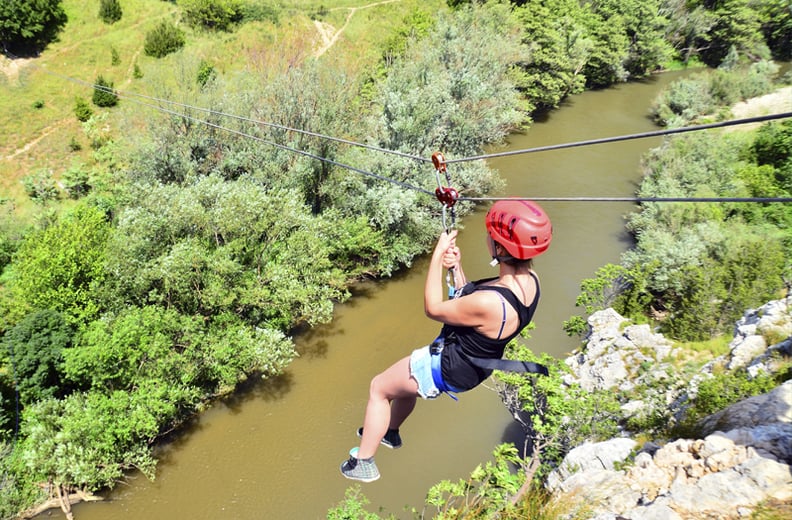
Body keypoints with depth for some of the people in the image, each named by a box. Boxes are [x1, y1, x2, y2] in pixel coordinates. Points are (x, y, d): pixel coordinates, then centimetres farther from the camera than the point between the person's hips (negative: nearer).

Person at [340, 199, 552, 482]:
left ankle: (363, 461, 30)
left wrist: (438, 255, -19)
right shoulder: (529, 279, -14)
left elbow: (433, 309, -21)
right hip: (473, 364, 9)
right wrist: (457, 268, -11)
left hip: (447, 369, -9)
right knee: (404, 380, 33)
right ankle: (391, 432, 58)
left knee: (379, 387, 13)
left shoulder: (490, 303, -40)